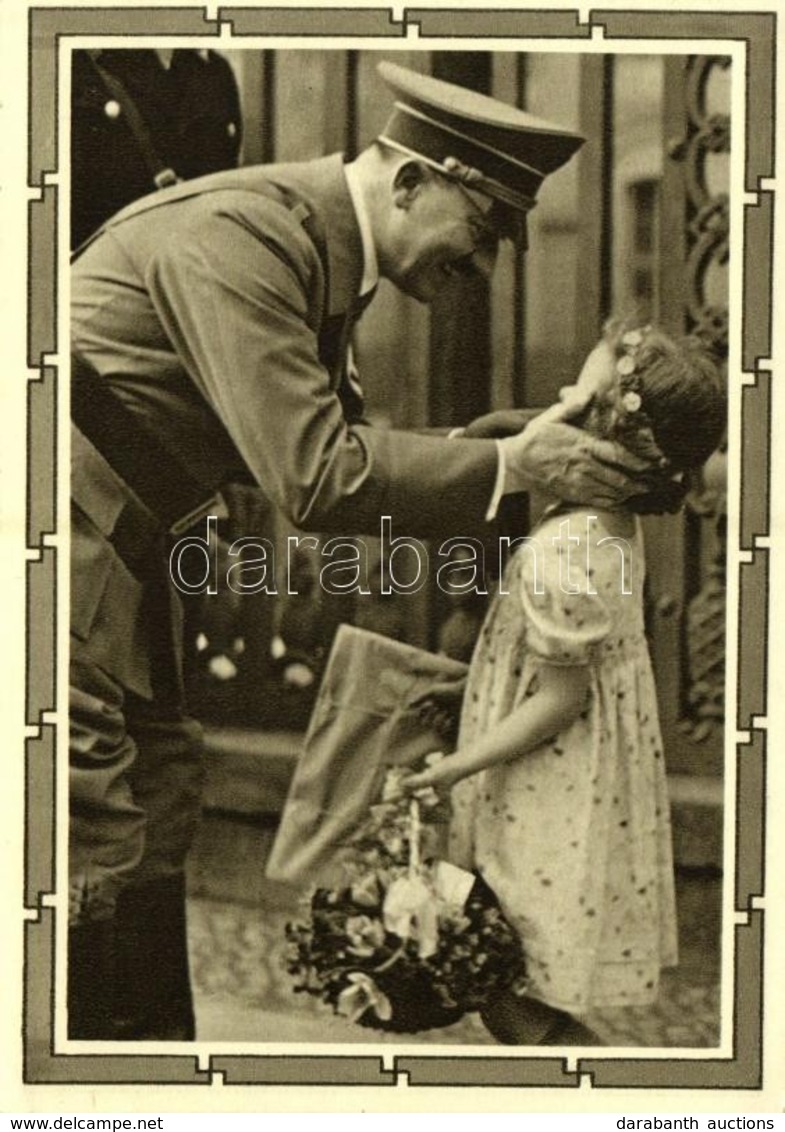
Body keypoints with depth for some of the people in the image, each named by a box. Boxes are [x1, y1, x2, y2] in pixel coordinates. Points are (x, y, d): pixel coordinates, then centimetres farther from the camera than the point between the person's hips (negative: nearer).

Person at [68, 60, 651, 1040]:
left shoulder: (321, 246, 8)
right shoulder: (241, 236, -22)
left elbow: (320, 449, 14)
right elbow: (314, 479, -26)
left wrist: (456, 454, -1)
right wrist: (510, 466, -18)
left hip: (119, 544, 10)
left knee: (159, 794, 15)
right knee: (94, 825, -8)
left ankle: (159, 1047, 27)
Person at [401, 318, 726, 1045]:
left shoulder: (561, 557, -28)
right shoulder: (615, 521, 0)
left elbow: (561, 699, -22)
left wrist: (452, 769, -18)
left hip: (554, 808, -10)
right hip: (582, 793, 10)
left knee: (505, 992, 3)